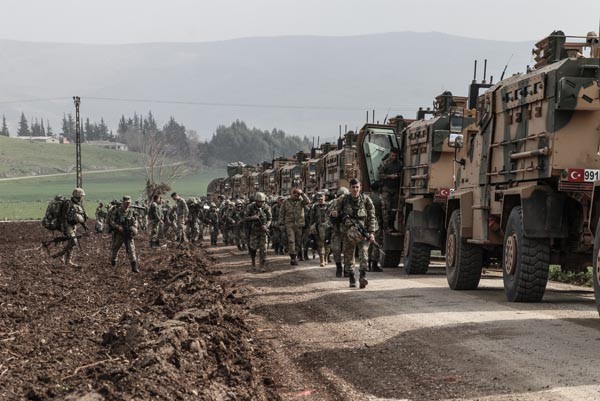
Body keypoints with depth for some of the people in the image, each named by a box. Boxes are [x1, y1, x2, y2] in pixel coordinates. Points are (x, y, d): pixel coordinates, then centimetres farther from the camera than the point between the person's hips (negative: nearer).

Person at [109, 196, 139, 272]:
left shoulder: (131, 211, 1)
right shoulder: (117, 211, -8)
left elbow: (135, 221, 15)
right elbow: (111, 221, -8)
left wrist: (134, 227, -4)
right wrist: (118, 227, -22)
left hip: (129, 234, 1)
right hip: (119, 234, -1)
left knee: (131, 250, -9)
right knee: (115, 249, 14)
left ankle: (134, 267, -12)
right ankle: (113, 262, 41)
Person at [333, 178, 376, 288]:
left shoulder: (366, 200, -1)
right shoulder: (345, 200, 4)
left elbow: (371, 217, -1)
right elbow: (337, 211, 17)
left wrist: (371, 232, -9)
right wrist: (335, 213, -9)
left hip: (363, 232, -3)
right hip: (349, 232, 3)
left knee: (363, 254, -18)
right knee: (348, 256, 6)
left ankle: (363, 277, -25)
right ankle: (352, 279, 17)